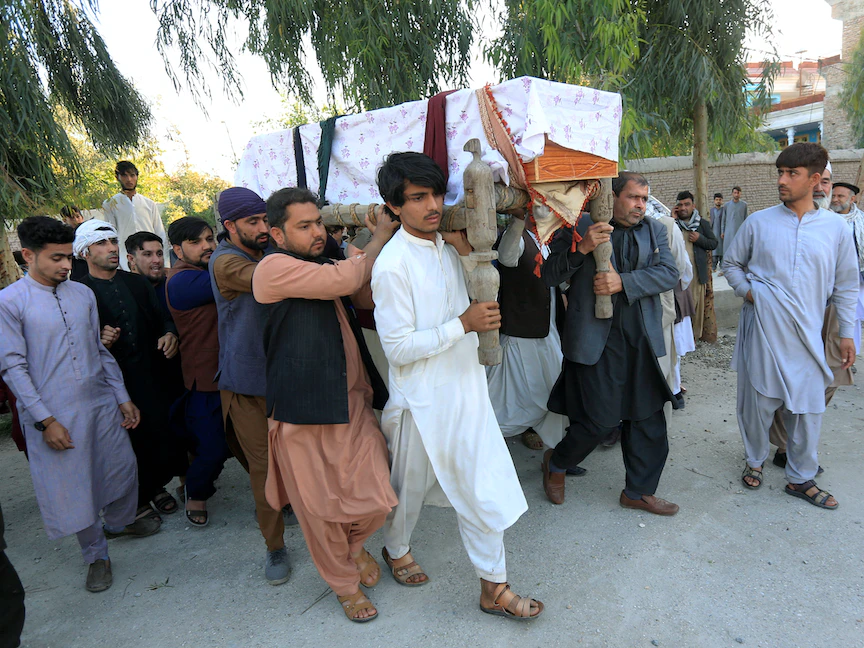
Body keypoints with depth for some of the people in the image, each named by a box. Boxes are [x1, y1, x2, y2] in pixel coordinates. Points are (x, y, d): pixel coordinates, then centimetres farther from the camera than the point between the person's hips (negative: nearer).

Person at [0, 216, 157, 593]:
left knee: (123, 467, 15)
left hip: (102, 403, 5)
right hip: (55, 414, -4)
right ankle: (95, 554, 29)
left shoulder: (83, 294, 5)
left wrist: (123, 397, 9)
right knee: (74, 486, 7)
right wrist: (45, 420, -13)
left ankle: (119, 522, 44)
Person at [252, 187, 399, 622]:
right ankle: (344, 583, 35)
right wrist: (381, 236, -7)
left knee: (375, 500, 3)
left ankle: (354, 544, 38)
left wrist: (371, 248, 4)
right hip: (303, 411, -6)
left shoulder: (327, 265, 15)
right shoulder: (274, 268, -10)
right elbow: (343, 280, -22)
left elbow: (367, 297, 21)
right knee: (321, 510, 8)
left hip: (353, 402, 6)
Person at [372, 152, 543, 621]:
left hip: (466, 389, 6)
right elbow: (398, 347, -21)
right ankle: (396, 549, 48)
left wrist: (469, 253, 7)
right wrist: (464, 324, -21)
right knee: (411, 486, 18)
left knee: (484, 489, 10)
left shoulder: (447, 246, 5)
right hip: (423, 400, -6)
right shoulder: (392, 265, -19)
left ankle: (493, 587, 27)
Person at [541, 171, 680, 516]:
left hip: (642, 340, 5)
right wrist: (581, 248, -22)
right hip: (597, 341, -5)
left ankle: (639, 491, 31)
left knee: (648, 419, 12)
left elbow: (669, 273, -3)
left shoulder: (654, 230, 11)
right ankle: (555, 463, 28)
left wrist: (623, 281, -17)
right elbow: (549, 275, -6)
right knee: (601, 419, -1)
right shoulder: (580, 227, -2)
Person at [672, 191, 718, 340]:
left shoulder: (702, 224, 9)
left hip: (698, 273, 1)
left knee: (697, 305, 5)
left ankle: (695, 335, 17)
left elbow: (714, 243, 9)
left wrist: (700, 239, -9)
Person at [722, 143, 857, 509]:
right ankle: (755, 460, 31)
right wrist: (746, 290, -4)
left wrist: (847, 333, 8)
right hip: (761, 328, -1)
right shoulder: (759, 222, 1)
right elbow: (731, 263, 14)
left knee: (808, 406, 5)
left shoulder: (835, 227, 4)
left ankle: (801, 478, 24)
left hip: (806, 334, 1)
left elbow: (846, 285, 9)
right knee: (757, 400, 8)